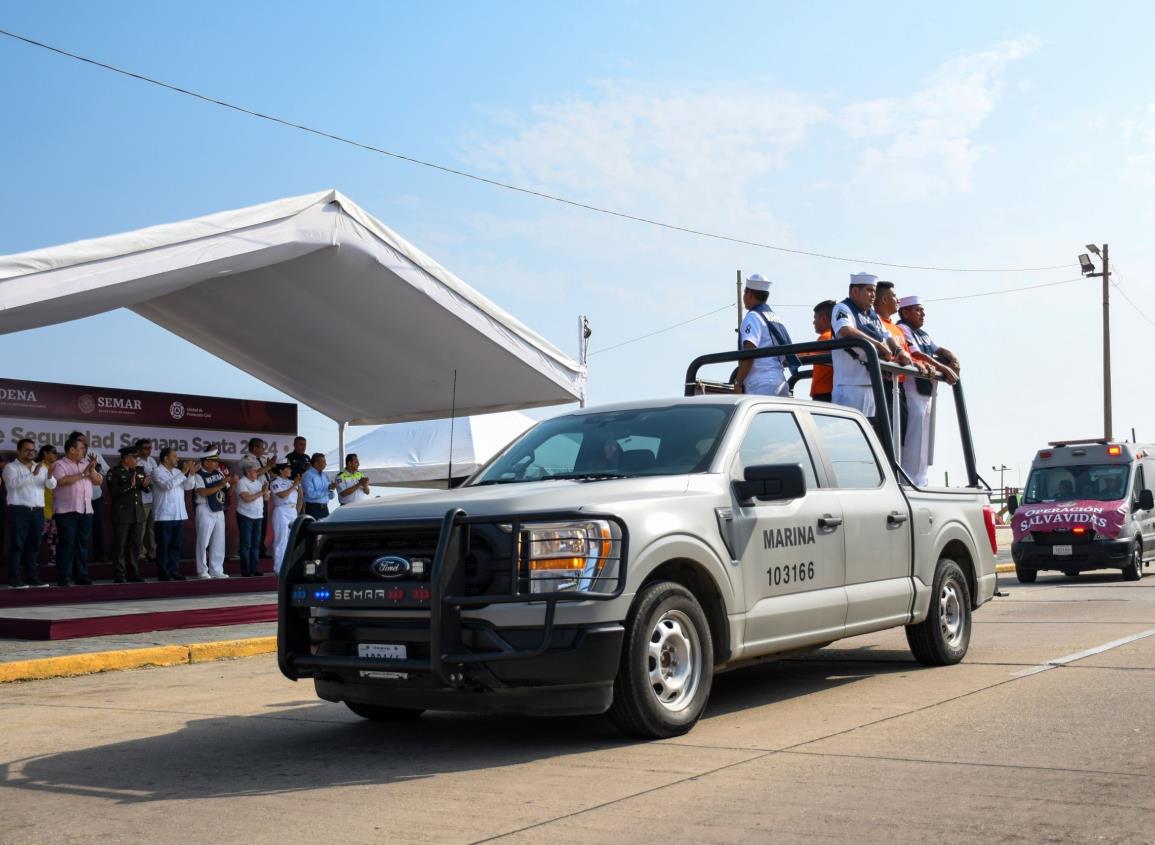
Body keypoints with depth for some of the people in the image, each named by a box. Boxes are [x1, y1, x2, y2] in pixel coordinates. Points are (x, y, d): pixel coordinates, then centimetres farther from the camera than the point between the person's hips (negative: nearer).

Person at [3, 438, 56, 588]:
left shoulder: (42, 467, 16)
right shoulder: (11, 467, 1)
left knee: (33, 546, 8)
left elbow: (51, 485, 7)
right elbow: (13, 483, -17)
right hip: (19, 511, -5)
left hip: (38, 511, 5)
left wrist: (50, 475, -14)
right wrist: (33, 474, -24)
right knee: (17, 545, -5)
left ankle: (31, 577, 13)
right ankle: (14, 578, -5)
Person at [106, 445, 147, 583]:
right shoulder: (114, 472, -4)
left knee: (135, 546, 7)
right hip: (122, 514, -5)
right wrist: (129, 485, -20)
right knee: (120, 546, -2)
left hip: (138, 514, 5)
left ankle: (133, 573, 13)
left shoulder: (139, 470, 13)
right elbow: (113, 491, -15)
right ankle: (119, 575, 2)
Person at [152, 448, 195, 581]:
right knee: (164, 545, -2)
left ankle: (174, 571, 13)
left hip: (179, 515, 6)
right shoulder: (157, 472, -5)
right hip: (164, 516, -6)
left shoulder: (177, 472, 14)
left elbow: (188, 486, 8)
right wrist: (183, 472, -19)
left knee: (176, 545, 8)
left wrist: (190, 473, -7)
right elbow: (167, 485, -20)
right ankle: (163, 573, 0)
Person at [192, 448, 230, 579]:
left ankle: (216, 570, 16)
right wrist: (220, 486, -24)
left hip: (219, 511, 7)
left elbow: (228, 490, 11)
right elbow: (203, 492, -23)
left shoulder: (219, 473, 9)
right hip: (205, 511, -7)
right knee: (204, 542, -1)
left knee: (219, 542, 9)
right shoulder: (198, 475, -10)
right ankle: (202, 571, 5)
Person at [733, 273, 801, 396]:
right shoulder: (775, 318, 20)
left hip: (761, 386, -9)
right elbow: (787, 356, 21)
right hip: (781, 383, 9)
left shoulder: (753, 317, -6)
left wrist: (738, 382, -12)